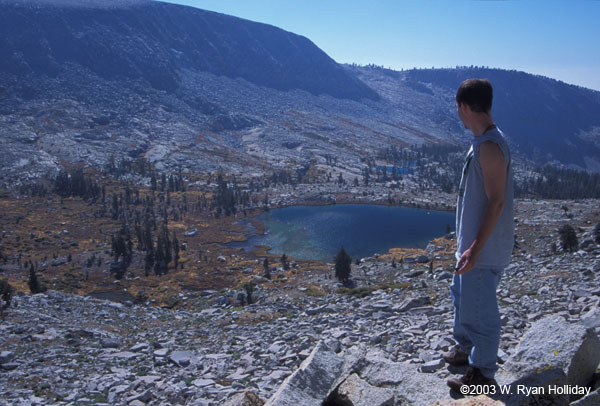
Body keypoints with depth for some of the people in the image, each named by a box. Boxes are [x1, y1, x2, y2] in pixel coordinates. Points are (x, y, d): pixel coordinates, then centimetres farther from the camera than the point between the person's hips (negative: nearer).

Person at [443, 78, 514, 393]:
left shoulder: (490, 146, -23)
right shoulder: (481, 141, 8)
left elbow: (496, 202, -25)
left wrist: (475, 249, -26)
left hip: (485, 248, -10)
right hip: (472, 239, 10)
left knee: (479, 308, 4)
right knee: (462, 294, 25)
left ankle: (483, 373, 22)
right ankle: (466, 348, 45)